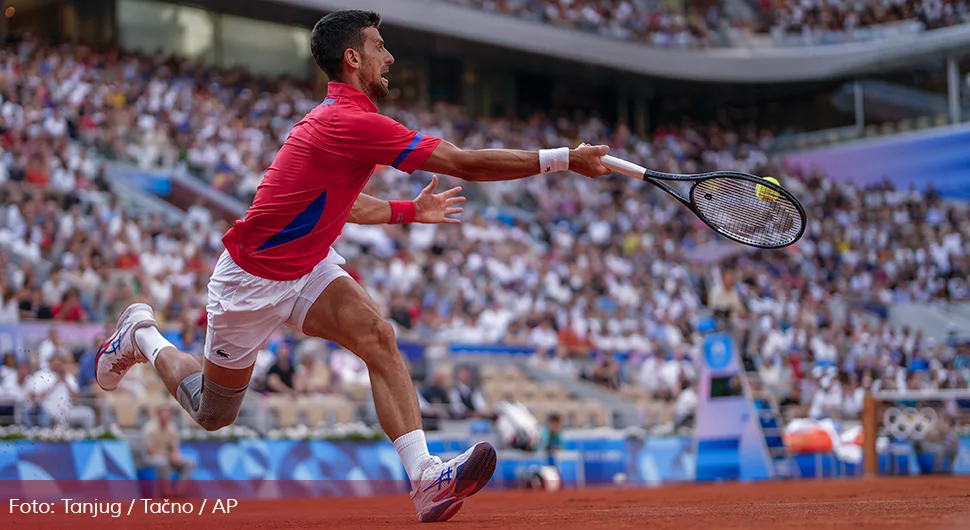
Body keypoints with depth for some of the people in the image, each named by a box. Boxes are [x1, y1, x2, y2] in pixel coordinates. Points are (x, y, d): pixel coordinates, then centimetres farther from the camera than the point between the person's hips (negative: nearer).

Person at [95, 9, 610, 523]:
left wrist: (409, 210, 18)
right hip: (252, 279, -8)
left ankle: (425, 478, -31)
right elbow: (465, 164, -30)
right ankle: (142, 334, 37)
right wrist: (563, 159, -26)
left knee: (378, 336, -20)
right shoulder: (354, 123, -28)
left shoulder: (340, 116, 3)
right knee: (213, 413, 11)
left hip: (309, 266, 8)